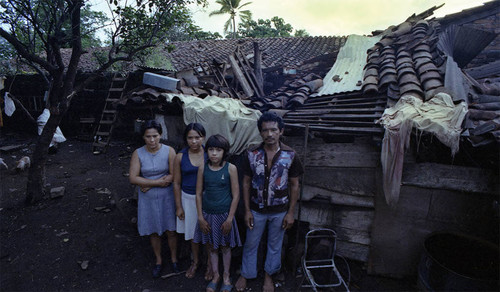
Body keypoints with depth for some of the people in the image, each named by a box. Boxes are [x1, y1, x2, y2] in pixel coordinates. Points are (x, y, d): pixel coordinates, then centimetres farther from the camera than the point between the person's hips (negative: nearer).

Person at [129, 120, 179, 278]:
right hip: (148, 199, 1)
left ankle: (174, 259, 34)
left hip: (167, 197, -1)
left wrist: (149, 184, -16)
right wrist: (159, 182, -20)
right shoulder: (138, 154, -7)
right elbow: (133, 178, -13)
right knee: (154, 231, 15)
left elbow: (174, 176, -15)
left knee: (171, 230, 10)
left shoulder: (169, 151, -11)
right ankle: (159, 261, 38)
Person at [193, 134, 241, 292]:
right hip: (207, 215, 2)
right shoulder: (203, 168, -6)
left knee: (225, 247, 16)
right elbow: (199, 193, -1)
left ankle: (226, 276, 39)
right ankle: (215, 275, 40)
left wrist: (229, 219, -10)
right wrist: (200, 217, -3)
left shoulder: (230, 168, -14)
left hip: (224, 214, -2)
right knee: (211, 247, 17)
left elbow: (235, 195, -10)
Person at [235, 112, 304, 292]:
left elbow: (294, 185, -4)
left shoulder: (290, 155, -11)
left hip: (280, 211, 0)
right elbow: (246, 183, -3)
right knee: (250, 244, 17)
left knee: (274, 245, 19)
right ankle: (245, 274, 41)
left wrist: (291, 212, -5)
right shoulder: (252, 155, -9)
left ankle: (268, 276, 43)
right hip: (256, 210, 0)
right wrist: (247, 210, -5)